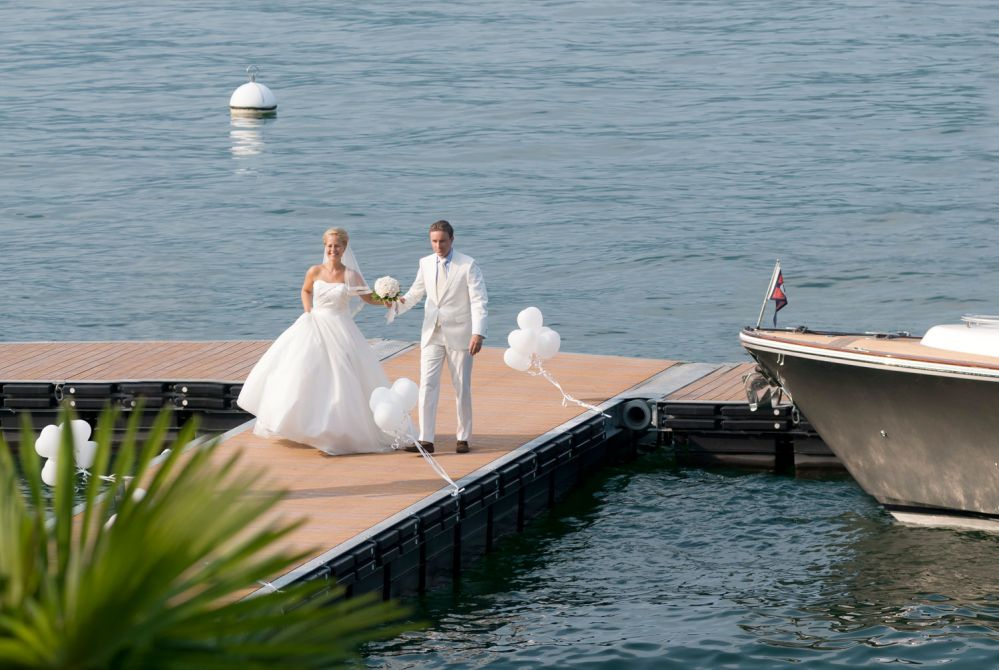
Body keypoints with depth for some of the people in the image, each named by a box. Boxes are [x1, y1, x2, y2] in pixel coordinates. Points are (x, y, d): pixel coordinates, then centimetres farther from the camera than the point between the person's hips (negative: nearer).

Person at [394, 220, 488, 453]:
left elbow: (479, 301, -11)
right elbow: (416, 293, 16)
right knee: (427, 386, -4)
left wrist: (478, 333, -21)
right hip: (432, 335, 4)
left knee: (462, 388, 6)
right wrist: (400, 303, -7)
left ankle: (462, 438, 17)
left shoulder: (467, 265, -7)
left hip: (459, 335, -3)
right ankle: (426, 440, -5)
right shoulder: (425, 263, 6)